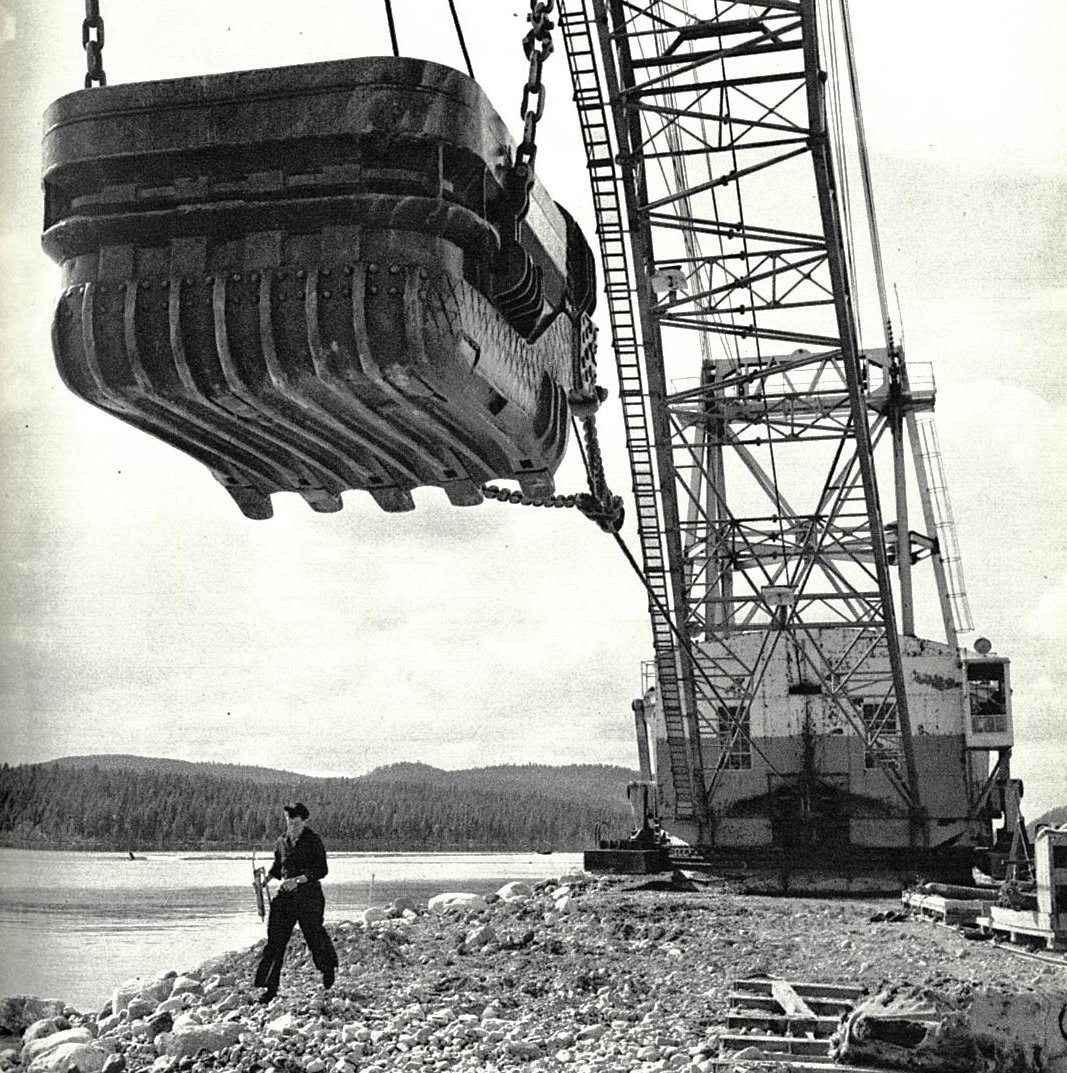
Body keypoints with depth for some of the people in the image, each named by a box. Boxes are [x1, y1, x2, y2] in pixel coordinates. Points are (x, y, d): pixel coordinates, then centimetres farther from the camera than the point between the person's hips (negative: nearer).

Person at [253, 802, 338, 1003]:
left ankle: (329, 968, 37)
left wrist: (297, 880, -25)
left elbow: (321, 870, -13)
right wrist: (268, 877, -2)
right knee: (275, 940, -5)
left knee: (315, 935, 6)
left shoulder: (314, 842, -8)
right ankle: (271, 987, -2)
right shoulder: (282, 843, 7)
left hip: (309, 894, -4)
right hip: (285, 896, 4)